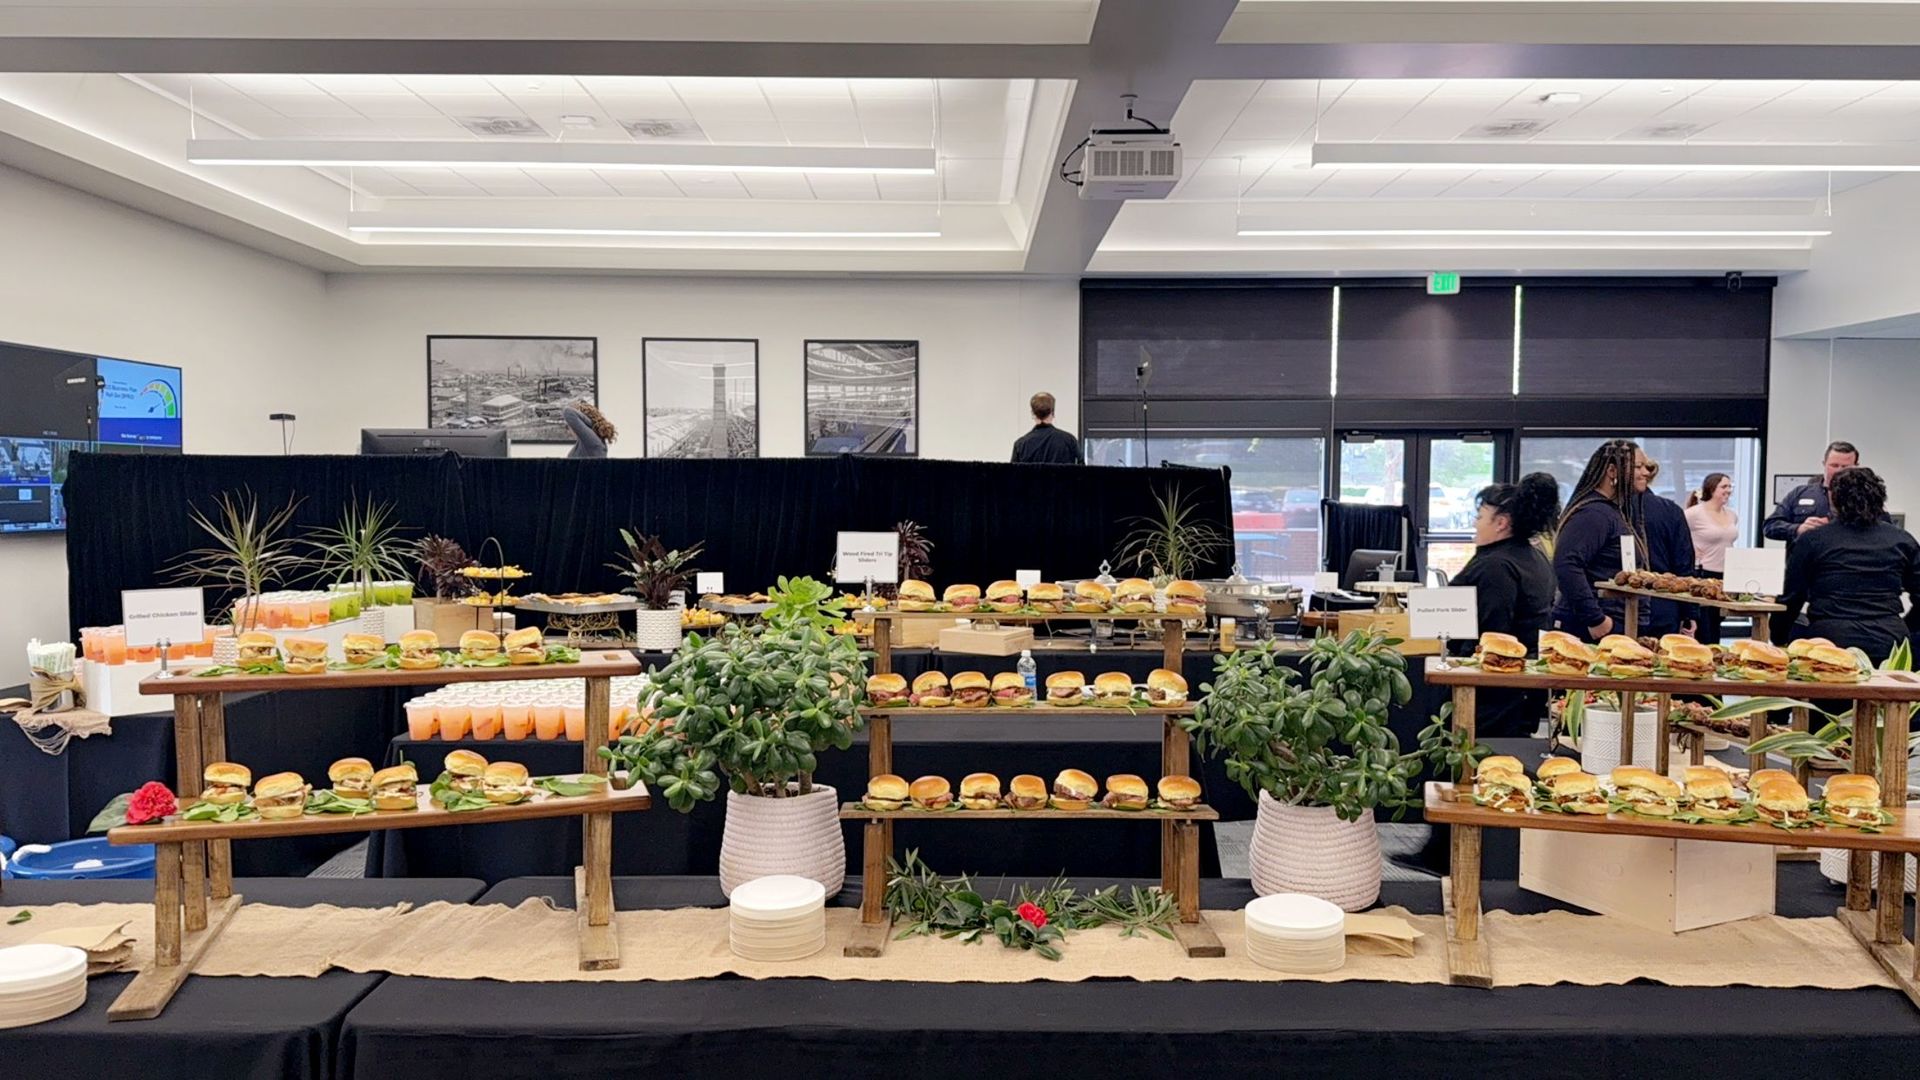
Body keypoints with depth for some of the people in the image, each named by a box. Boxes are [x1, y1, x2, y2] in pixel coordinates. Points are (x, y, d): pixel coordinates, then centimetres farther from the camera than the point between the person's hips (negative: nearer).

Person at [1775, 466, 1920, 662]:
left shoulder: (1812, 540, 3)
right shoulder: (1902, 540, 10)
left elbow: (1792, 597, 6)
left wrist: (1778, 639, 18)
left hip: (1831, 639, -2)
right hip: (1890, 644, 2)